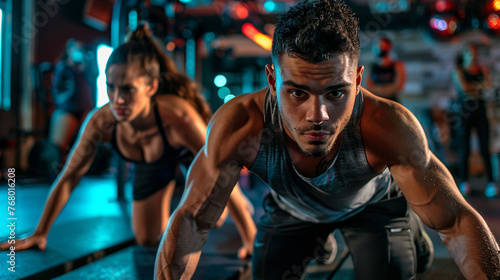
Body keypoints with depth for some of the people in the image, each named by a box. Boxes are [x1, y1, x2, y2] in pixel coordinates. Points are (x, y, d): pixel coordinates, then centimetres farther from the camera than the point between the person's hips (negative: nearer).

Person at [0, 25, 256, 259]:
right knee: (147, 239, 11)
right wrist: (40, 233, -17)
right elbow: (69, 177, -22)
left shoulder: (177, 117, -47)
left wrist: (251, 240, -34)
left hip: (189, 152, -3)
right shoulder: (101, 122, -36)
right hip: (153, 164, 3)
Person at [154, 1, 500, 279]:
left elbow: (457, 220, -34)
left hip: (373, 203, -1)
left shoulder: (389, 128, -43)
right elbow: (191, 220, -31)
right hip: (290, 208, 1)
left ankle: (409, 227, 27)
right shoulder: (239, 126, -41)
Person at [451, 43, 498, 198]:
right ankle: (464, 182, 8)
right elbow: (463, 87, -12)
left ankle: (491, 183, -2)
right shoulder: (458, 71, 4)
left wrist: (472, 88, -10)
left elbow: (489, 85, -3)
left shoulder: (482, 69, 13)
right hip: (464, 112, -2)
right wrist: (479, 85, -1)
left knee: (485, 149, -2)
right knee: (465, 150, -1)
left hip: (480, 112, 2)